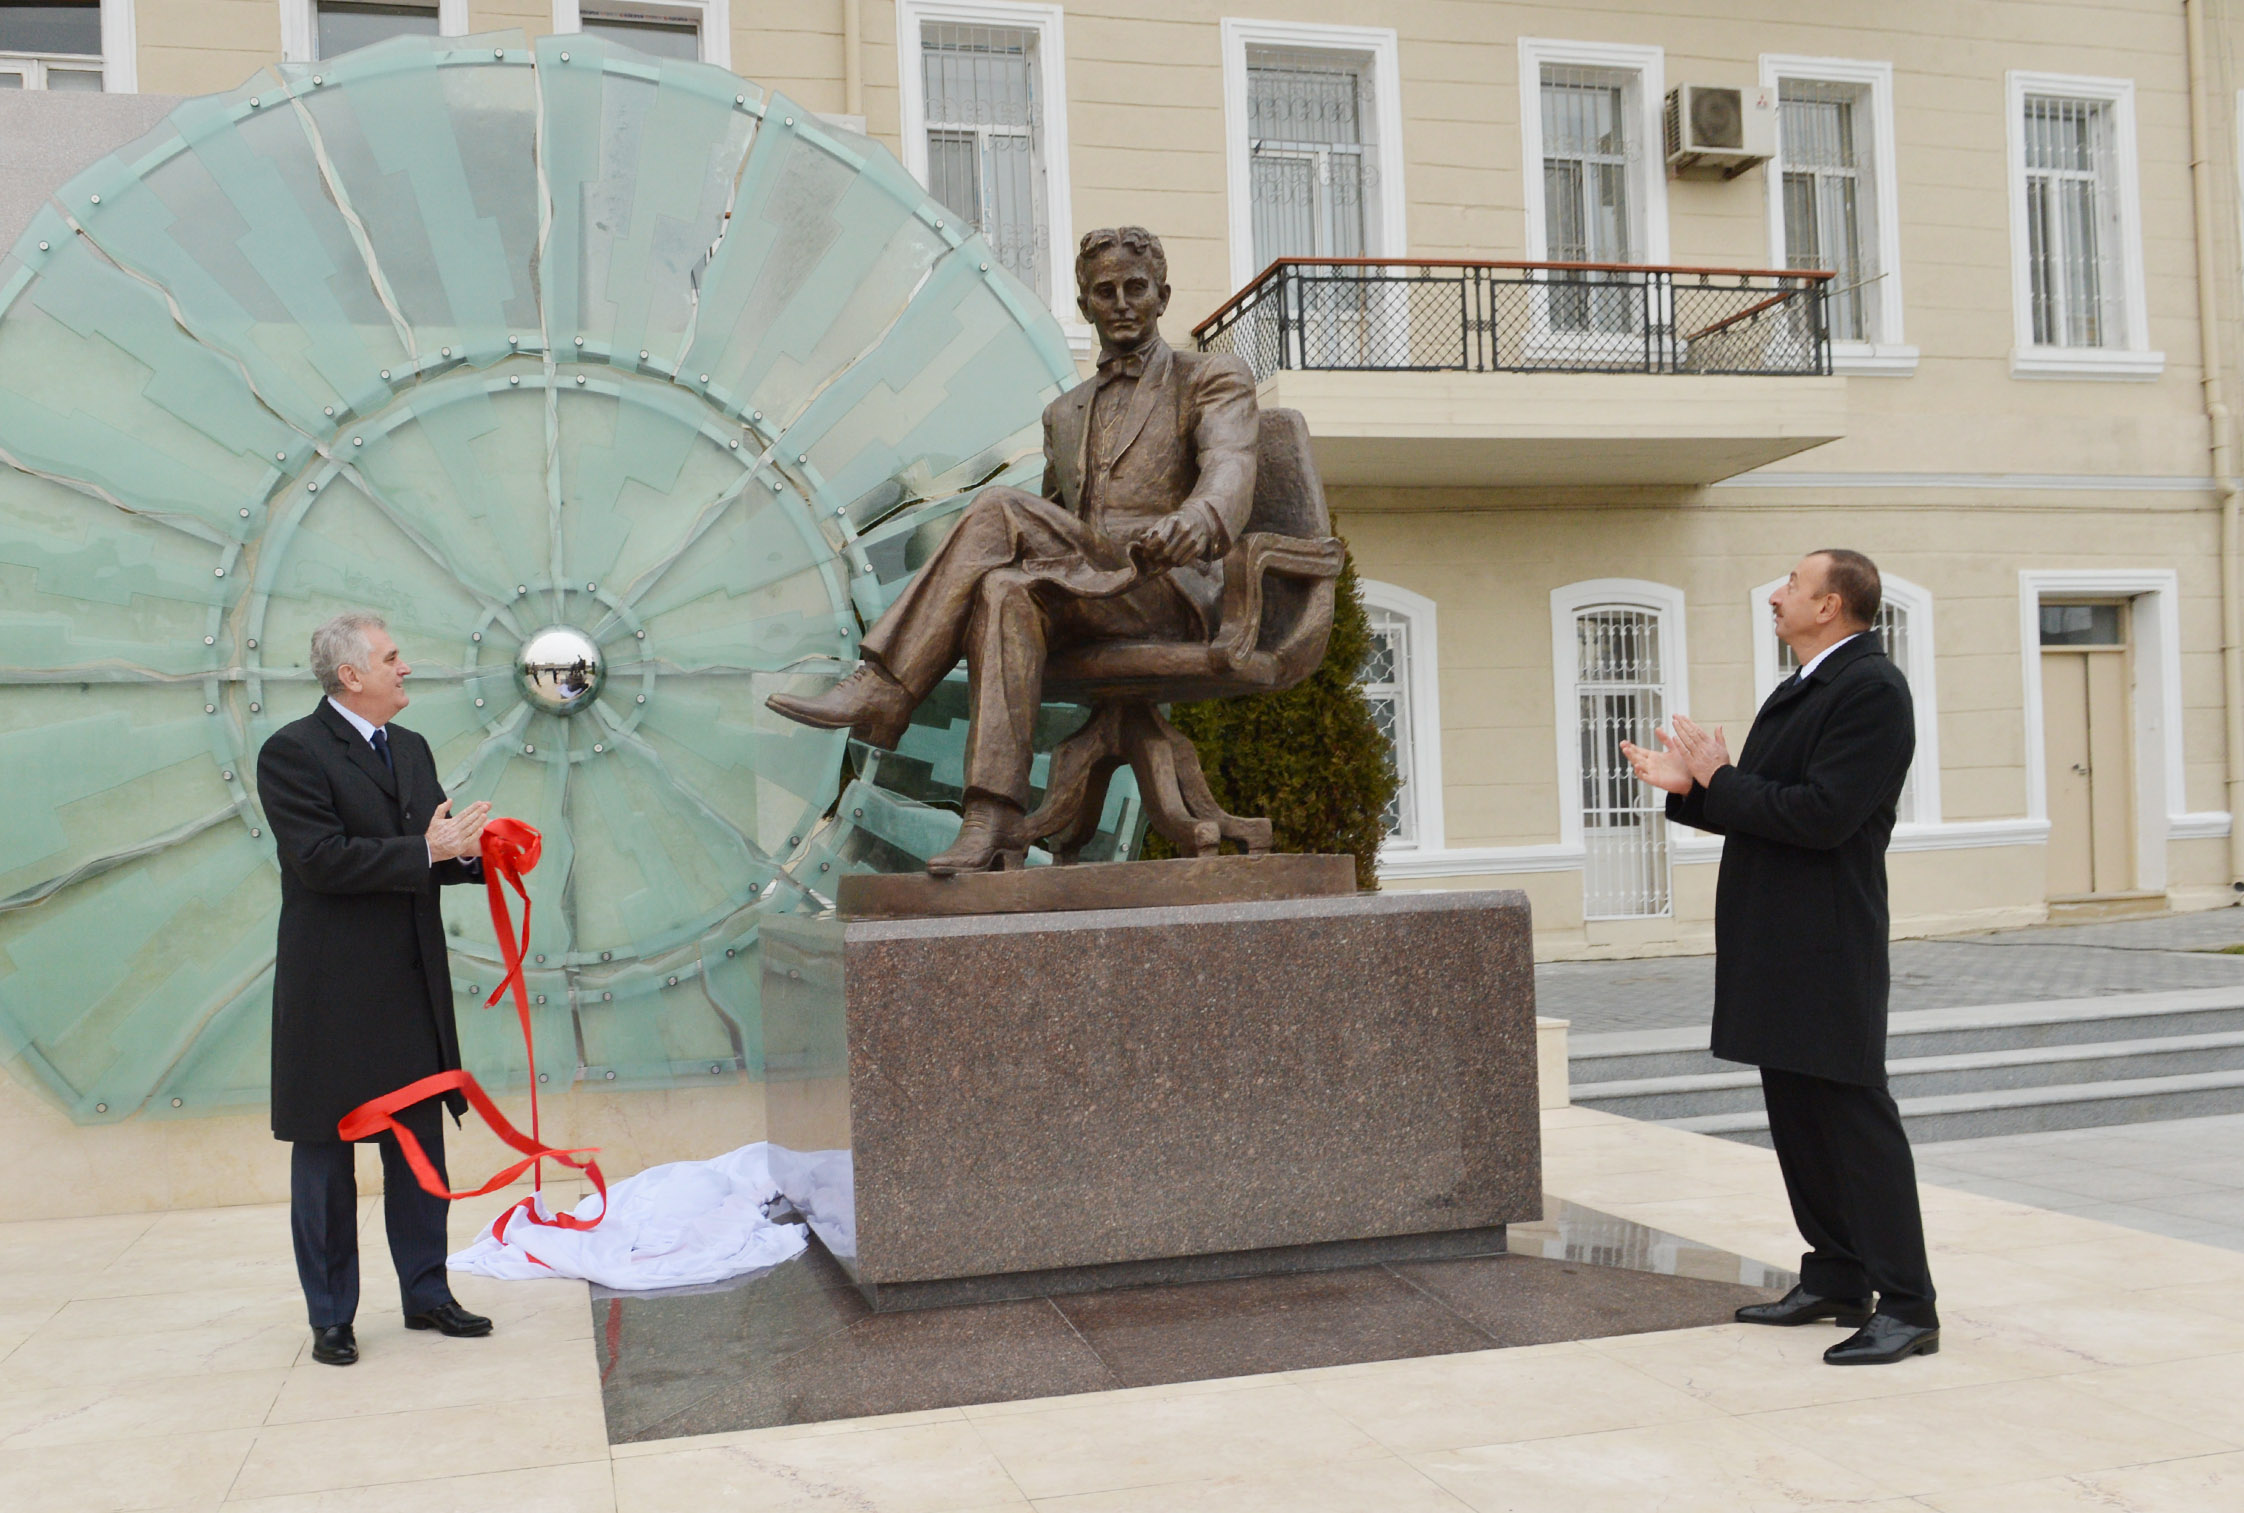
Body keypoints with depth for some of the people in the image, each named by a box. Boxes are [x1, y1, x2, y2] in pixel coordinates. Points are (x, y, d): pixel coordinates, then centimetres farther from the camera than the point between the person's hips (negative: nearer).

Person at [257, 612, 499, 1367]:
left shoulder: (410, 749, 12)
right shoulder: (293, 752, -11)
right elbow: (322, 859, -21)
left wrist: (474, 853, -7)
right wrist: (425, 851, -22)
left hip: (412, 987, 7)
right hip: (332, 995, -7)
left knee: (419, 1148, 13)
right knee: (325, 1155, 6)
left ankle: (426, 1293, 25)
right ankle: (330, 1317, 17)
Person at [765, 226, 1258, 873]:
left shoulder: (1214, 377, 7)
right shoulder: (1064, 413, 26)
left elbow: (1230, 469, -14)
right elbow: (1055, 515, 31)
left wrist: (1196, 522, -39)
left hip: (1172, 592, -5)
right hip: (1086, 595, 5)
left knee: (1002, 509, -27)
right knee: (1008, 594, -30)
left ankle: (883, 689, -27)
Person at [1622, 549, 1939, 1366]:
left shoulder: (1870, 688, -14)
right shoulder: (1802, 688, 18)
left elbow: (1821, 815, -23)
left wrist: (1720, 782, -13)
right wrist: (1692, 787, 3)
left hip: (1825, 951, -10)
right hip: (1777, 949, 10)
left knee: (1855, 1115, -6)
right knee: (1796, 1117, 15)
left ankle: (1907, 1306, 2)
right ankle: (1835, 1282, 26)